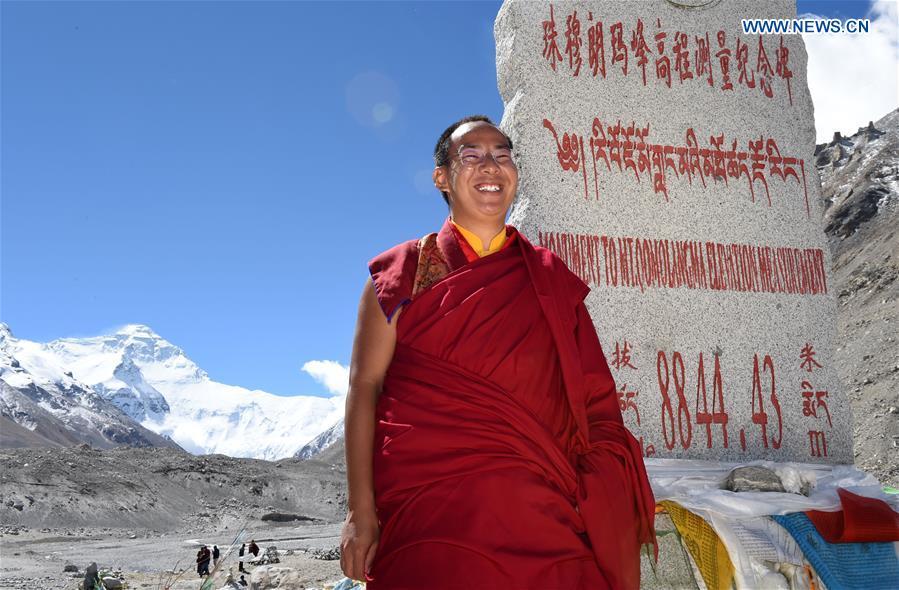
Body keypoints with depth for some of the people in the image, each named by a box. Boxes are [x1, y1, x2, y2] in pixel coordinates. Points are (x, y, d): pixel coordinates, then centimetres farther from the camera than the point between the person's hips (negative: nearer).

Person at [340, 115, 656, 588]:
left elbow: (592, 399, 10)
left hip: (540, 504, 2)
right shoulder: (404, 271, 7)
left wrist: (611, 509, 1)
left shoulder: (550, 279, 14)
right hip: (430, 499, -2)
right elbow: (365, 387, 1)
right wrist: (361, 511, -8)